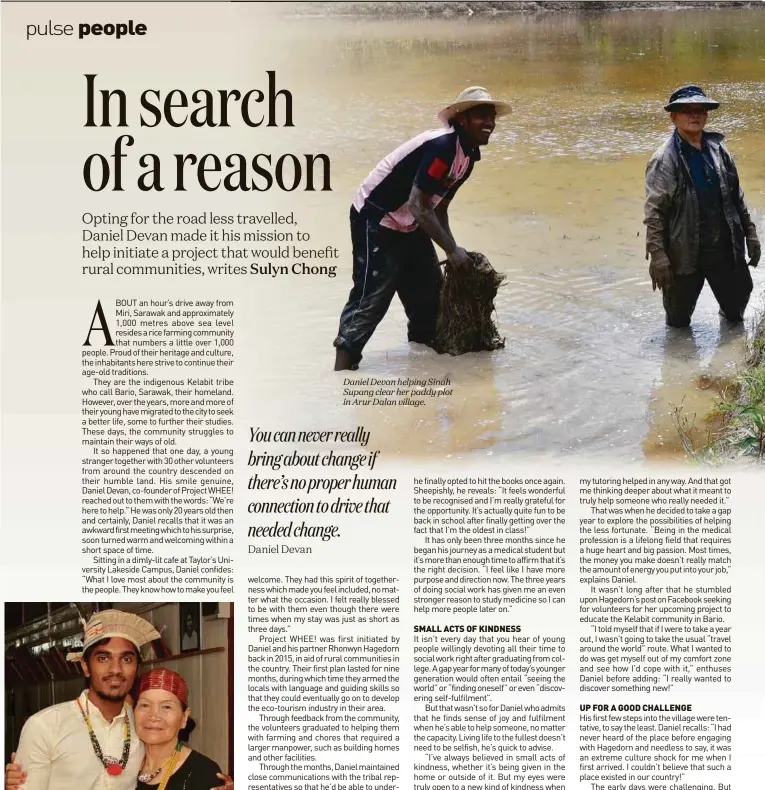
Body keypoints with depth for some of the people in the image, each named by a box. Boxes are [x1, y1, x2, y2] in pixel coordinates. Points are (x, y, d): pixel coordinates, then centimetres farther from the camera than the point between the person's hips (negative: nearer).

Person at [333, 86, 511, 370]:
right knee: (372, 294, -15)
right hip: (375, 220, -10)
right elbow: (418, 206, -28)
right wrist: (451, 249, -23)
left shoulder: (468, 155, 6)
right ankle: (343, 364, -15)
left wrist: (452, 248, 6)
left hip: (409, 225, 10)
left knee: (429, 287, 16)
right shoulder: (442, 147, -25)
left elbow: (439, 207, 14)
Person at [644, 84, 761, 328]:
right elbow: (653, 213, -15)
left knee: (737, 301, 18)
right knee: (679, 320, 8)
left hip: (725, 248, 5)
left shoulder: (718, 150, 4)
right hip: (685, 253, -5)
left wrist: (750, 233, 12)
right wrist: (657, 255, -21)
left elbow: (736, 196, 13)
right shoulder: (664, 160, -12)